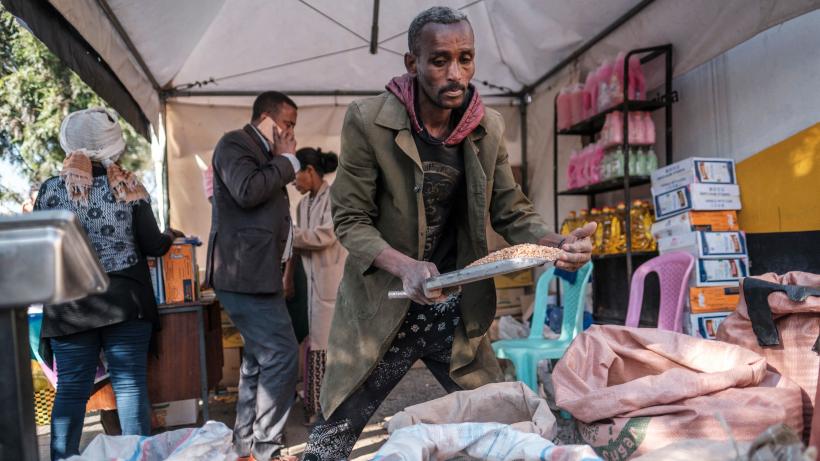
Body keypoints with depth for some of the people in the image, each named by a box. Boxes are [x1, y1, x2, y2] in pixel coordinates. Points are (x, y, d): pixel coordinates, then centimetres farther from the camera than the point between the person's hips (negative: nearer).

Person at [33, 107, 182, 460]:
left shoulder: (51, 190, 1)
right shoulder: (128, 187, -3)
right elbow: (153, 246, -3)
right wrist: (170, 237, 17)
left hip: (69, 306, 2)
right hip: (125, 301, -2)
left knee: (71, 389, 9)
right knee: (130, 384, 3)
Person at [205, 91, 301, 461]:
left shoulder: (263, 154, 21)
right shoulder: (234, 143, -6)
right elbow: (247, 192, -24)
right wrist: (286, 161, -12)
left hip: (255, 271, 10)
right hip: (244, 271, -10)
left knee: (259, 358, 14)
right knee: (281, 354, -12)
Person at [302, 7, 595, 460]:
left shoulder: (489, 128, -3)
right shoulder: (367, 120, -15)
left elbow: (512, 212, 4)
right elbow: (349, 220, -12)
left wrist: (559, 242, -18)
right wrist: (403, 266, -30)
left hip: (458, 310, 3)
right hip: (382, 307, -3)